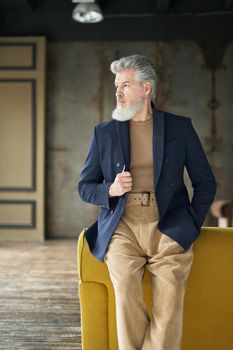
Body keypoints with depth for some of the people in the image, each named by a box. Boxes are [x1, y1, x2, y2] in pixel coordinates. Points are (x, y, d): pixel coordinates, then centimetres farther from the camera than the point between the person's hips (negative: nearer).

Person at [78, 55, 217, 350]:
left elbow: (205, 183, 15)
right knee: (125, 285, -26)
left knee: (170, 295, -23)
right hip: (122, 227, 1)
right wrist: (110, 190, -4)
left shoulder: (180, 127, 13)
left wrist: (191, 224, 3)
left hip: (168, 227, 0)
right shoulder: (103, 133, 16)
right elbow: (85, 186, 17)